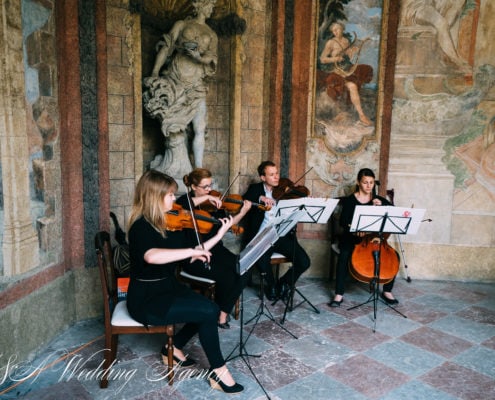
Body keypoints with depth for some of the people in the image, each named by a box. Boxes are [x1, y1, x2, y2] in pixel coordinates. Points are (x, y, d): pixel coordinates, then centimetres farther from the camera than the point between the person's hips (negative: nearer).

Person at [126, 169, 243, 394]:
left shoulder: (171, 222, 4)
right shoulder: (141, 226, -21)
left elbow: (192, 254, 8)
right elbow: (151, 256, -43)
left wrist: (220, 234, 4)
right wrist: (192, 250, -40)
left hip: (168, 287, 8)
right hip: (147, 299, -8)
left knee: (210, 308, -6)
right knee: (209, 311, -17)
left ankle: (174, 347, 16)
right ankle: (218, 373, -1)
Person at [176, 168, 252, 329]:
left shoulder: (213, 203, 10)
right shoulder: (185, 200, -3)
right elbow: (179, 207, -29)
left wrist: (242, 212, -8)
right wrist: (206, 197, -27)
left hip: (215, 250, 5)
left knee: (241, 272, -18)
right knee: (227, 277, -25)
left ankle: (222, 312, 1)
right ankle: (216, 312, 3)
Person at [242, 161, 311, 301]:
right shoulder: (255, 189, 7)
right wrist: (260, 198, -26)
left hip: (282, 236, 2)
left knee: (304, 262, -16)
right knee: (262, 261, -31)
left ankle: (284, 283, 15)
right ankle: (271, 285, 3)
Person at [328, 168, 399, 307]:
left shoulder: (379, 199, 10)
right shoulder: (350, 200, 2)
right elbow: (343, 221, -8)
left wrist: (381, 205, -16)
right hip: (352, 238, -3)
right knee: (344, 255, -34)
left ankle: (387, 291, 1)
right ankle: (339, 294, -25)